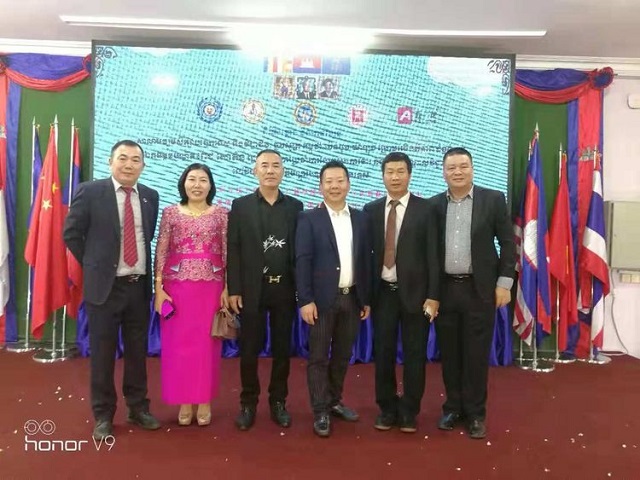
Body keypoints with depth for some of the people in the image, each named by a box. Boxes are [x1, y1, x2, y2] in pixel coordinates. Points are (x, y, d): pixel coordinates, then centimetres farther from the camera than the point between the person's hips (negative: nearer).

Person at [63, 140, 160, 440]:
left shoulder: (150, 197, 5)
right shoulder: (90, 192, -6)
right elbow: (71, 234, -1)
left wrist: (145, 269, 9)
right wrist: (93, 266, 1)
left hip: (139, 285, 4)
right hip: (105, 285, -3)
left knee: (138, 351, 13)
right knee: (103, 352, 7)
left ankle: (138, 408, 28)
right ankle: (103, 415, 22)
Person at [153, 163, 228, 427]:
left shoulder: (221, 214, 4)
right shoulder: (170, 212, 4)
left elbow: (227, 253, 2)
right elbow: (160, 252, 2)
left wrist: (227, 289, -3)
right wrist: (158, 288, -4)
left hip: (211, 287, 0)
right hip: (177, 286, 1)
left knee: (207, 343, 5)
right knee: (178, 343, 5)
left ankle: (204, 401, 21)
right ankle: (184, 402, 21)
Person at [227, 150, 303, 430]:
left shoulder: (295, 207, 6)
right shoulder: (241, 206, 3)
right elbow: (233, 250, -1)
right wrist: (233, 290, -7)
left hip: (285, 289, 1)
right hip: (252, 289, -1)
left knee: (282, 348, 9)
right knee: (250, 349, 6)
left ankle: (278, 402, 24)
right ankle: (248, 403, 22)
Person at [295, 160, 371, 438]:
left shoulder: (361, 218, 8)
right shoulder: (309, 219, -3)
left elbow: (365, 260, 8)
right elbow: (302, 262, -8)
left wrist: (366, 299, 6)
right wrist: (305, 300, -15)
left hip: (352, 298, 4)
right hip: (322, 299, -4)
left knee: (343, 355, 15)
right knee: (318, 357, 4)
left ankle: (335, 401, 31)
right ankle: (321, 412, 14)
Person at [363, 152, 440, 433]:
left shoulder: (425, 209, -3)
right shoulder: (371, 210, 5)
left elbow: (432, 255, -5)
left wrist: (433, 296, -10)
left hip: (414, 292, -2)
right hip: (382, 292, 2)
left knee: (414, 353, 7)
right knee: (383, 352, 9)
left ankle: (409, 411, 22)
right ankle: (387, 408, 25)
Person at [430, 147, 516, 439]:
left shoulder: (493, 200, -1)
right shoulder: (434, 205, 5)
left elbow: (508, 244, -1)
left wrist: (504, 283, -7)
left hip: (479, 289, -2)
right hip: (444, 289, 3)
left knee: (476, 354, 4)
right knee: (449, 353, 10)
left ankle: (475, 413, 19)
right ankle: (453, 407, 26)